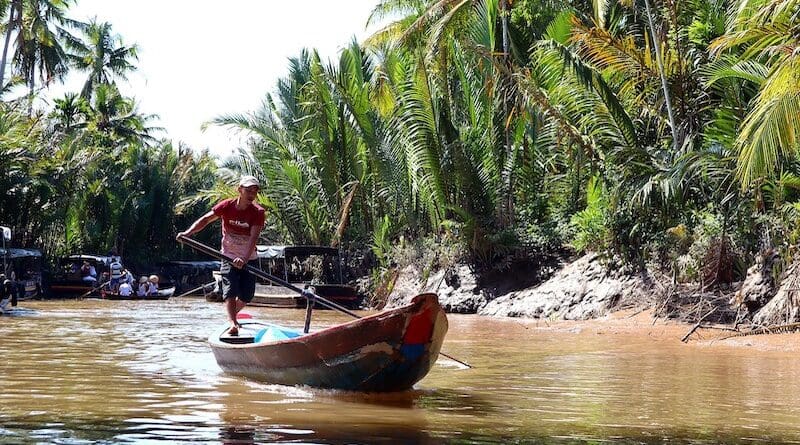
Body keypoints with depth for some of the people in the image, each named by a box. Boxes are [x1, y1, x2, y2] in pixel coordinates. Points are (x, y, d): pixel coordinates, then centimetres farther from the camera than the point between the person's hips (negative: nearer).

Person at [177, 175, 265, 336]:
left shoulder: (258, 212, -15)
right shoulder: (226, 206, -11)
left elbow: (253, 238, -27)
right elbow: (205, 220, -14)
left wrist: (244, 259, -42)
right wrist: (188, 232, -31)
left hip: (249, 259, 1)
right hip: (229, 258, -1)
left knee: (246, 297, 2)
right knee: (230, 291, -18)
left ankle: (232, 315, 31)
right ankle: (232, 324, -25)